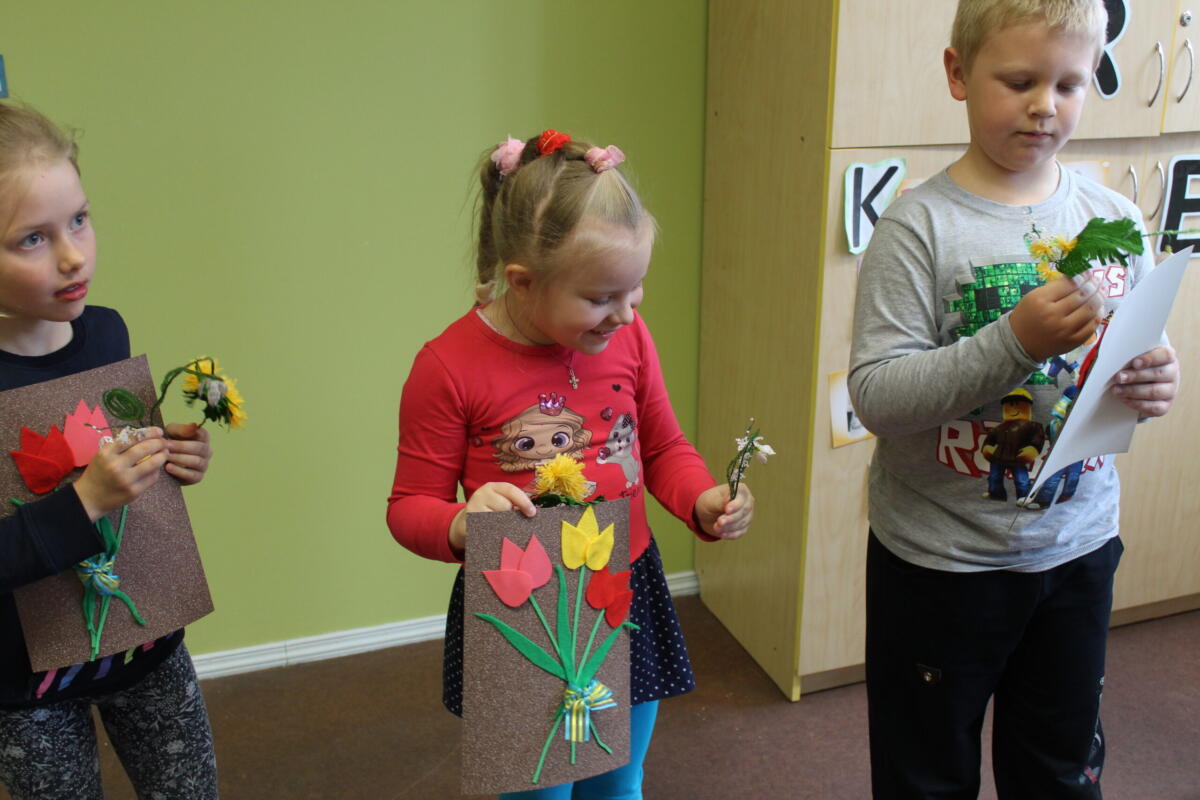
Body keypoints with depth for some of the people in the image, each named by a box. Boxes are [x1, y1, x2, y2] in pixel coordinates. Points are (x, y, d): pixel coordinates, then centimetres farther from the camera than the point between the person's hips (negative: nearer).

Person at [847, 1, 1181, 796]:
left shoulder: (1113, 217, 0)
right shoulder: (921, 225, -14)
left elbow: (1146, 354, 8)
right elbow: (875, 395, -21)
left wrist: (1155, 382, -15)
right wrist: (1017, 341, -30)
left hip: (1078, 547, 4)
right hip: (940, 558, -4)